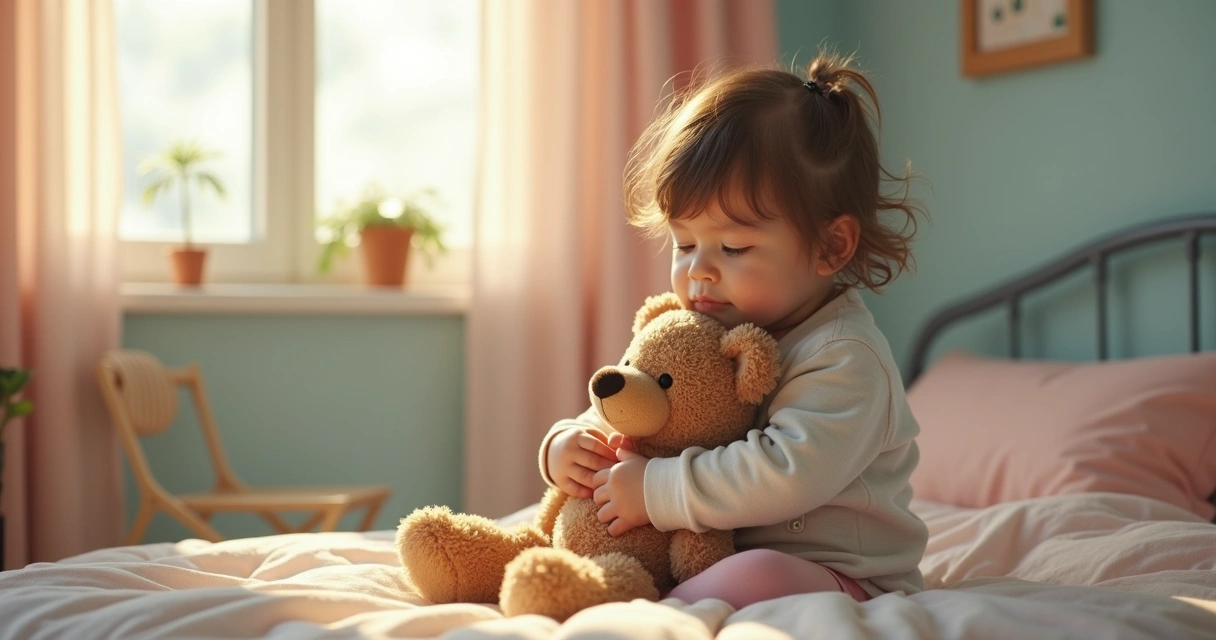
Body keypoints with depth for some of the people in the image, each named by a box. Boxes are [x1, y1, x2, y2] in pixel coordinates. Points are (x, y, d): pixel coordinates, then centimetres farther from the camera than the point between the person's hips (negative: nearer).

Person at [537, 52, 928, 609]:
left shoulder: (846, 359, -19)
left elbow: (786, 475, -32)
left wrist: (657, 490, -28)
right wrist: (569, 442, -7)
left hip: (836, 579, -8)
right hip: (721, 555, 9)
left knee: (762, 575, -39)